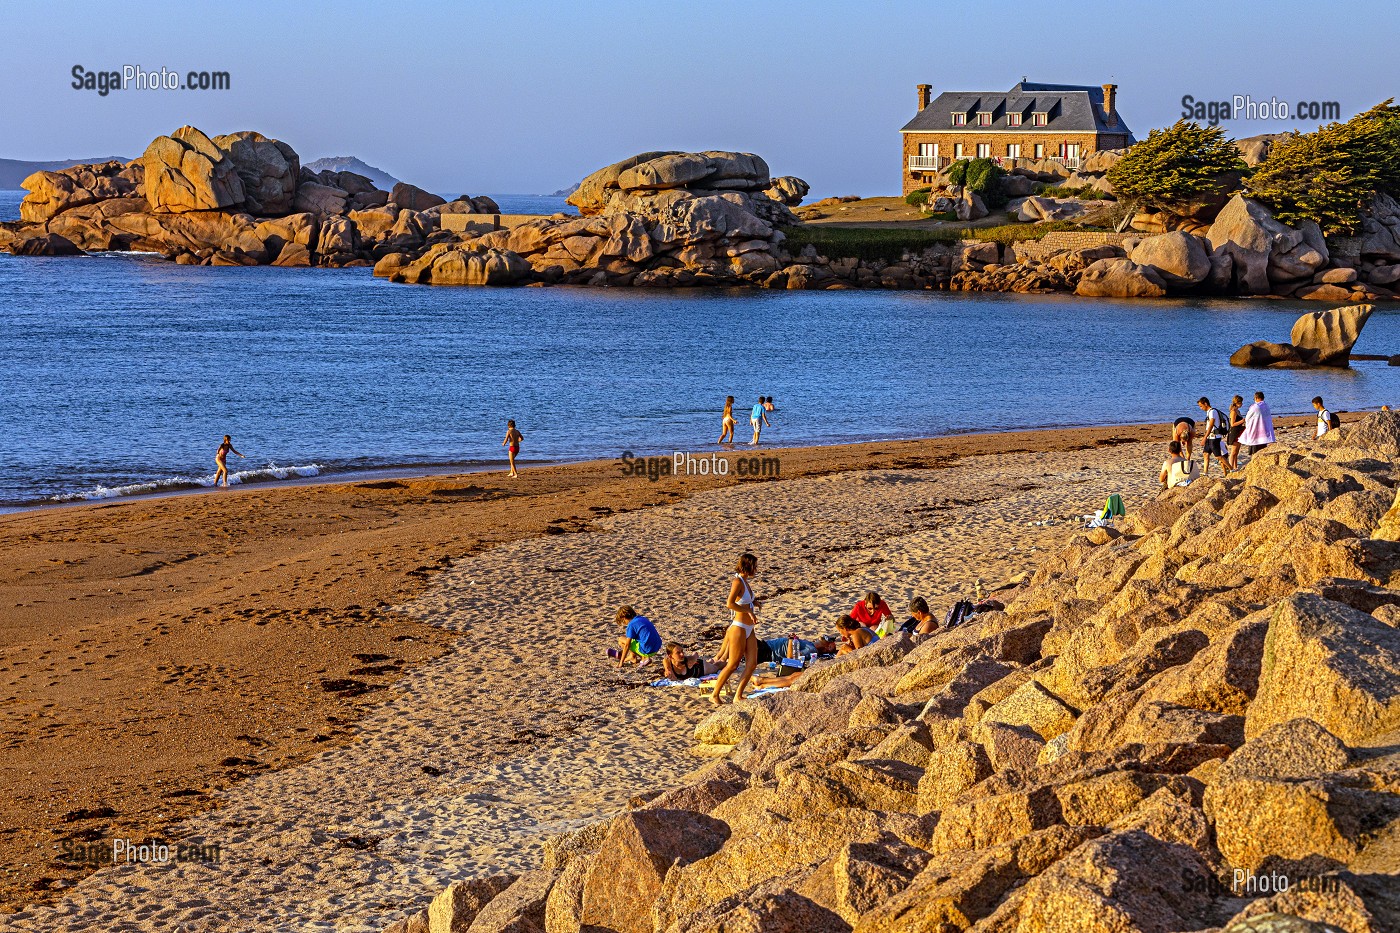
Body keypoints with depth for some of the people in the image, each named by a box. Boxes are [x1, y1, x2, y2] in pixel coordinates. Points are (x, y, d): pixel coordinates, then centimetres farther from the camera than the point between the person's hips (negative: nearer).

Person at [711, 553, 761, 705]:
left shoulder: (745, 582, 11)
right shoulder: (738, 582, -16)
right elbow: (730, 604, -29)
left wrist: (754, 603, 8)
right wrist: (749, 611, -24)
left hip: (749, 629, 9)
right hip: (739, 628, -9)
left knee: (752, 663, 5)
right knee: (733, 665, -2)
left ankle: (738, 696, 11)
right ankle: (714, 695, 7)